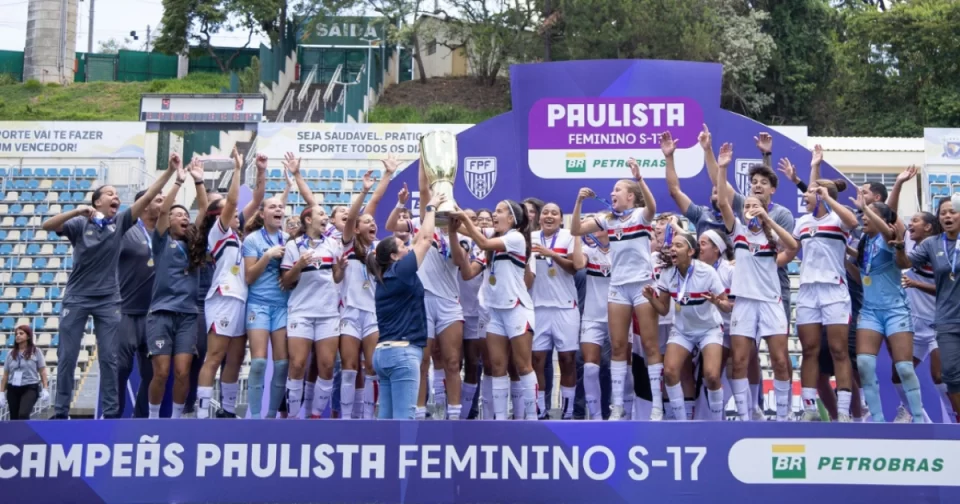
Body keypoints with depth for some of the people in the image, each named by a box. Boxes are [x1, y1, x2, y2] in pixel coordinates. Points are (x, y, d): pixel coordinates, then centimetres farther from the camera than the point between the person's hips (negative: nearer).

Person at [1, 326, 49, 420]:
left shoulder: (36, 351, 2)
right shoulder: (11, 354, 10)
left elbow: (42, 372, 1)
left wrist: (45, 389, -7)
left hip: (30, 388, -4)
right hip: (13, 389, 4)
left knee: (23, 414, -24)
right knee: (14, 419, 6)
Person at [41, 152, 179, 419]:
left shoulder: (120, 222, 1)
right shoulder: (79, 223, -4)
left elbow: (147, 197, -6)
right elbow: (47, 226, -18)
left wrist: (170, 171, -14)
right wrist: (76, 211, -31)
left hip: (108, 299, 2)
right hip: (77, 297, -1)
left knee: (109, 358, 1)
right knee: (67, 356, 1)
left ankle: (111, 412, 6)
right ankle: (61, 412, 9)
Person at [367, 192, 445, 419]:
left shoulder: (385, 277, 17)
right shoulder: (400, 270, -7)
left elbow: (419, 241, 25)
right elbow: (426, 238, -2)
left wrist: (429, 212, 27)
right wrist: (431, 208, 11)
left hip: (384, 352, 9)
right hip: (402, 352, -9)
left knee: (387, 419, 8)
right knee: (403, 419, -10)